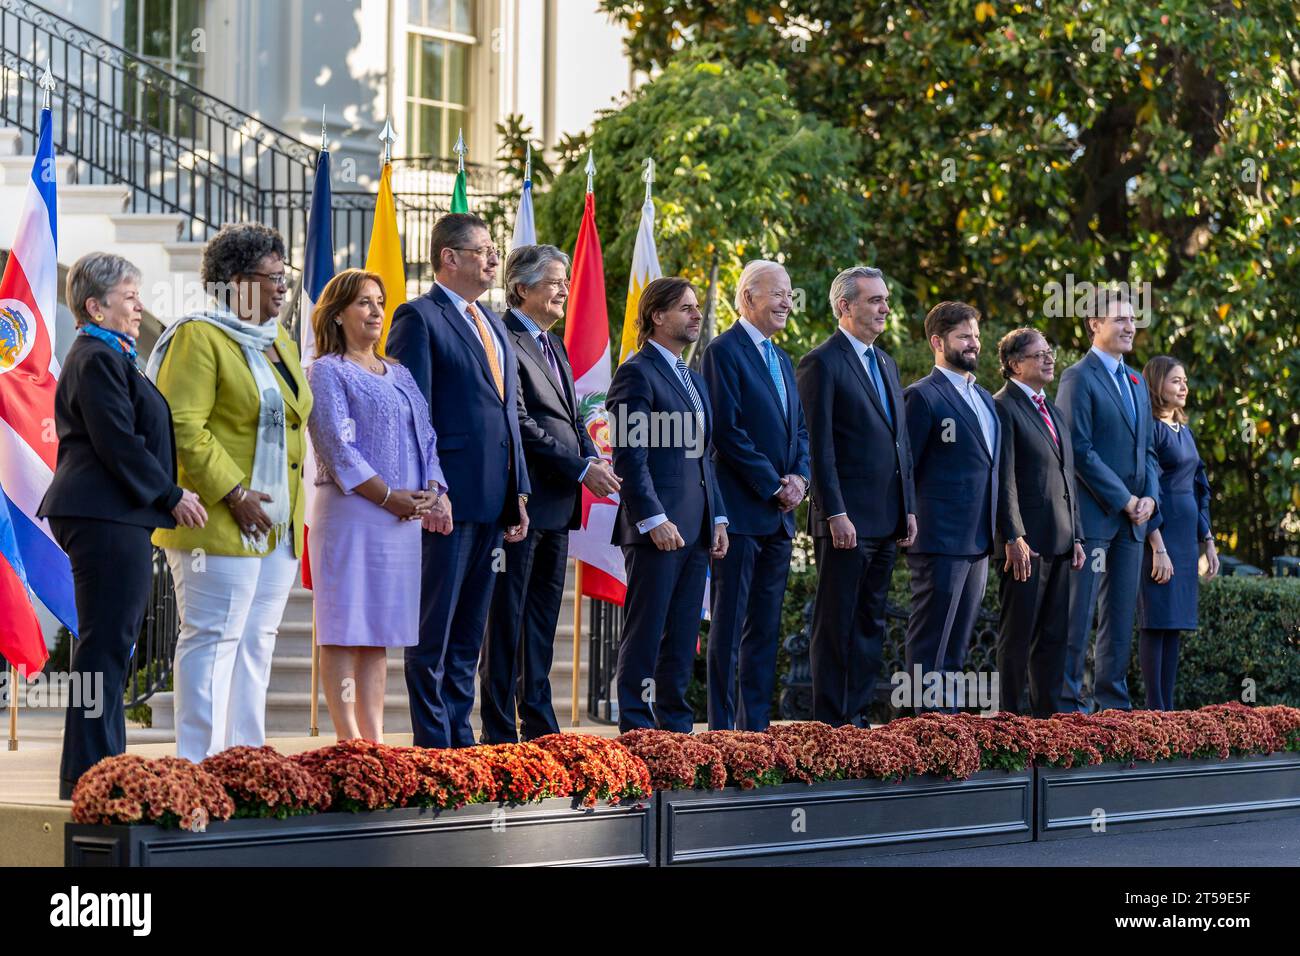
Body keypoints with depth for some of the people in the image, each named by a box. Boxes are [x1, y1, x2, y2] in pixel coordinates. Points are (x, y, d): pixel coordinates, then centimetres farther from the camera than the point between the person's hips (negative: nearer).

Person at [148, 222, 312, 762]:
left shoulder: (280, 343, 18)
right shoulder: (199, 338, -9)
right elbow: (183, 428, -17)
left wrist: (291, 509, 17)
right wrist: (232, 493, -20)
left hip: (277, 528, 9)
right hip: (220, 525, -9)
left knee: (257, 640, 10)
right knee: (214, 638, -7)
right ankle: (199, 766, -6)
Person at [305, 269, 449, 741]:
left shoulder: (399, 374, 18)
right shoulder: (327, 372, -2)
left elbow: (426, 438, 16)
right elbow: (337, 446, -11)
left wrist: (435, 491, -2)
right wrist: (389, 496, -14)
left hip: (402, 517, 7)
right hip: (350, 512, -7)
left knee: (379, 635, 8)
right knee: (344, 631, -5)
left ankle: (375, 740, 10)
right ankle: (350, 743, -6)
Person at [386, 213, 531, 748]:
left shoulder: (492, 324, 19)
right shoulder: (419, 318, -6)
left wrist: (519, 492, 15)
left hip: (493, 501, 8)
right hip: (449, 499, -8)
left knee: (470, 630, 12)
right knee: (435, 627, -3)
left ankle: (460, 738, 17)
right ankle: (432, 744, 0)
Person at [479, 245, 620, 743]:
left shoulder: (553, 345, 19)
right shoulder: (504, 342, -11)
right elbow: (520, 424, -17)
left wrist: (595, 460, 2)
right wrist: (581, 469, -16)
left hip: (557, 504, 9)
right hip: (522, 498, -9)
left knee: (543, 619, 12)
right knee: (506, 618, -4)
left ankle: (538, 723, 17)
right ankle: (499, 730, -1)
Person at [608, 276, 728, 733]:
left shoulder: (694, 379, 20)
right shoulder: (637, 374, -8)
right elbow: (630, 456, -14)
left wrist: (717, 517, 15)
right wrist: (654, 519, -20)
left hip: (695, 525, 8)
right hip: (658, 527, -8)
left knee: (683, 636, 10)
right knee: (645, 633, -5)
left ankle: (674, 722, 14)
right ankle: (635, 725, -2)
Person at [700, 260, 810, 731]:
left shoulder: (782, 360, 19)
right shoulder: (724, 352, -8)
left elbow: (800, 430, 20)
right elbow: (728, 430, -15)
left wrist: (799, 477, 0)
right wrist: (774, 486, -14)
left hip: (779, 515, 8)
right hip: (740, 510, -8)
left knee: (765, 627, 8)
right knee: (730, 624, -5)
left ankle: (755, 725, 12)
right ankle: (722, 727, -4)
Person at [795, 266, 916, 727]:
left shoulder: (886, 363, 18)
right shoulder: (822, 363, -8)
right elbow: (819, 446, -13)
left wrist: (909, 508, 14)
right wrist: (835, 514, -18)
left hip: (886, 519, 8)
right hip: (847, 521, -8)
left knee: (870, 624, 10)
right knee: (836, 625, -4)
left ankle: (858, 715, 15)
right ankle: (830, 723, -1)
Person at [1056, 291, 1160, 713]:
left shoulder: (1136, 381, 19)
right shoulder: (1078, 378, -7)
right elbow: (1079, 450, -14)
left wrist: (1150, 496, 2)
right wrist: (1123, 499, -15)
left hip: (1131, 519, 8)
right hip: (1092, 515, -8)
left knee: (1121, 614, 8)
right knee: (1078, 613, -6)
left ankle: (1111, 701, 12)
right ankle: (1067, 700, -3)